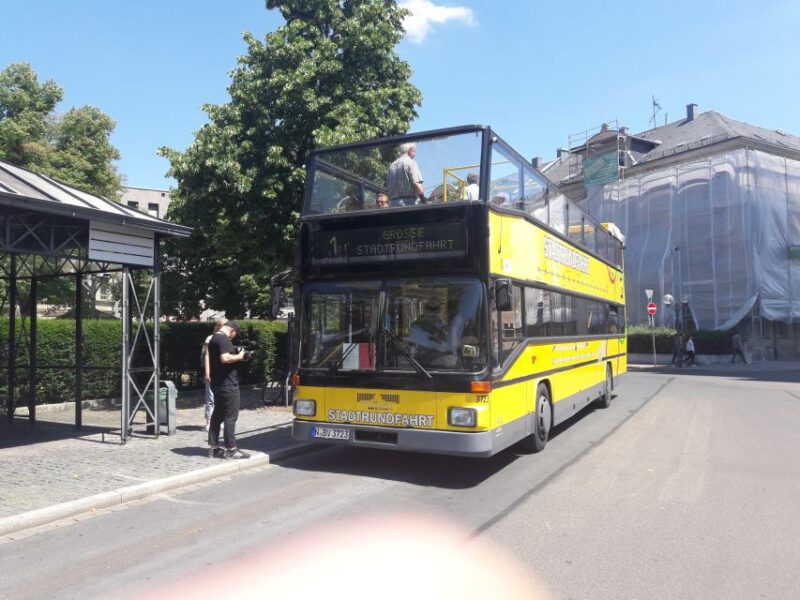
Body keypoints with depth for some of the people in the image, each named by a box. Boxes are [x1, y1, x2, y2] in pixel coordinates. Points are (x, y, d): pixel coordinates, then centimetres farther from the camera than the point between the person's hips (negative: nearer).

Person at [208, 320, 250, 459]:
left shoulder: (214, 338, 17)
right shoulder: (224, 339, -15)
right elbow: (225, 358, -28)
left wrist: (236, 356, 14)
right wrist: (239, 356, -12)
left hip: (217, 384, 10)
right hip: (227, 384, -10)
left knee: (217, 415, 13)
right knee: (230, 416, -5)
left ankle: (213, 448, 17)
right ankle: (231, 449, -1)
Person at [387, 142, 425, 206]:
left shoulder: (391, 166, 17)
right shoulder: (410, 162, -4)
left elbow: (388, 186, 16)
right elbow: (416, 184, -14)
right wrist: (423, 199, -10)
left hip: (394, 202, 7)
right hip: (410, 202, -7)